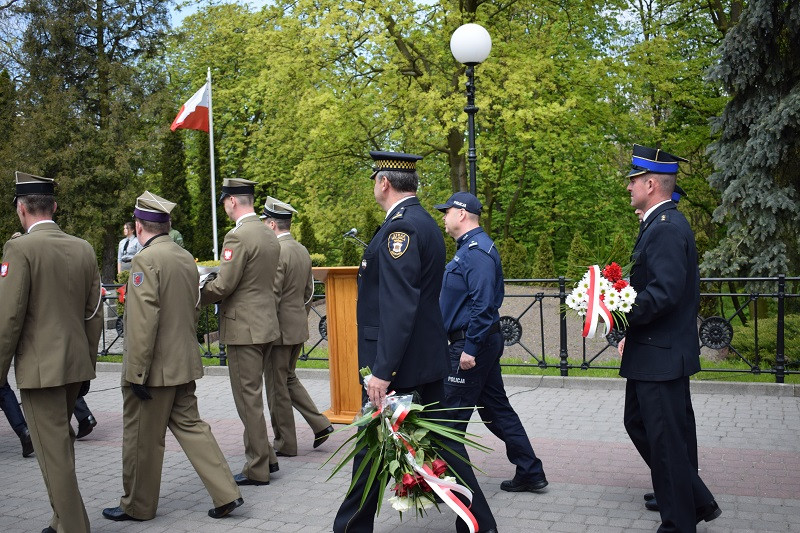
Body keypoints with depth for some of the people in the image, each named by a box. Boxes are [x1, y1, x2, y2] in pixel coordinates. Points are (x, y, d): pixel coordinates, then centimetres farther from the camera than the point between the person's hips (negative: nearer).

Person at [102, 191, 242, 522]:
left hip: (155, 368, -8)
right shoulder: (187, 258, 8)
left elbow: (143, 321, -22)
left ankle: (137, 506, 23)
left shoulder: (146, 259, -17)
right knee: (190, 426, 14)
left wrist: (137, 372, -18)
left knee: (143, 439, 7)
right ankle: (226, 494, 11)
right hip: (184, 364, 8)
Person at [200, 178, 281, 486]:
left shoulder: (238, 236, -16)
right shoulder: (270, 237, 11)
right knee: (252, 396, 19)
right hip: (266, 324, 9)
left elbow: (223, 285, -19)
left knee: (248, 400, 0)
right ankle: (265, 458, 26)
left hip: (243, 328, -9)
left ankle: (258, 469, 8)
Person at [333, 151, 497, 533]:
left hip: (398, 362, -9)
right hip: (428, 358, 9)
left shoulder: (401, 226, -17)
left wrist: (381, 371, -25)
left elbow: (399, 306, -24)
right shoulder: (424, 222, 13)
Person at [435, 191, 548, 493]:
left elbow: (483, 304, -24)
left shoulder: (476, 251, -17)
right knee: (496, 409, 14)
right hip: (483, 343, 11)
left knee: (451, 415, -1)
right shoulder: (470, 247, 16)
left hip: (471, 345, -11)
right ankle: (530, 473, 21)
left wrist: (470, 348, -23)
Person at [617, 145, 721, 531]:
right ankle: (696, 501, 31)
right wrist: (631, 332, 14)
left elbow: (664, 293, -29)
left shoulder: (667, 228, -19)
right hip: (650, 350, 11)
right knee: (638, 423, 20)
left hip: (662, 355, -11)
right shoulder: (659, 224, 13)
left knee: (666, 441, 1)